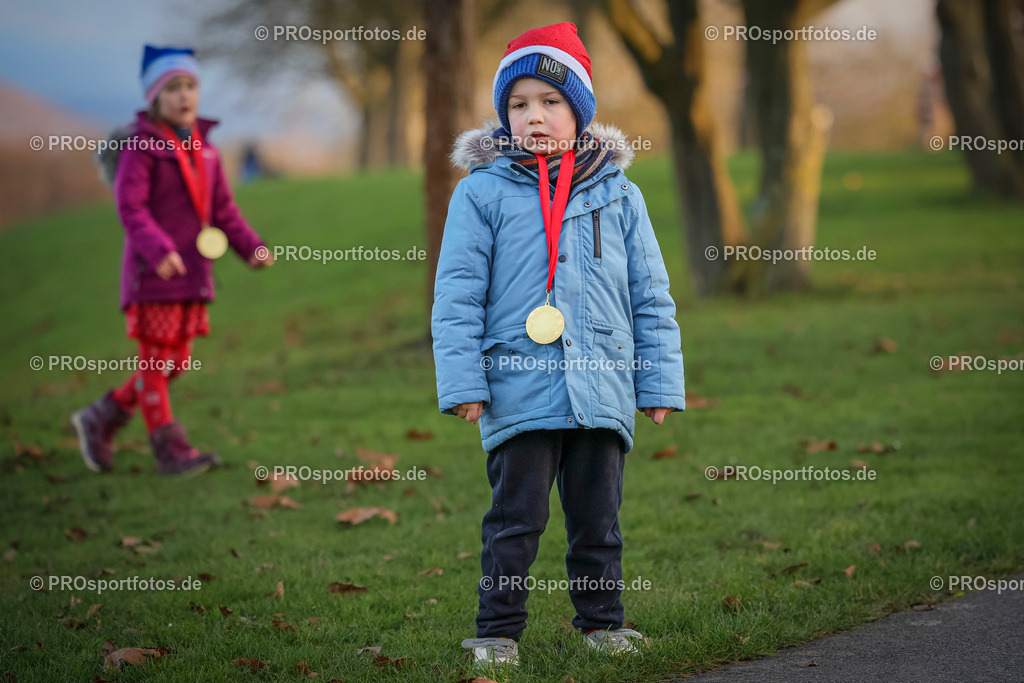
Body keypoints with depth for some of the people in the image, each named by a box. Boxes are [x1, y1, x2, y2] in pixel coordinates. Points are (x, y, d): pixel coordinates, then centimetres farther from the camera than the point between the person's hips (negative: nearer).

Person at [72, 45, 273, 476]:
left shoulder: (203, 148, 13)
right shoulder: (140, 146, -9)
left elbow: (222, 208, 16)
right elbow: (130, 206, -18)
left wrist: (251, 247, 2)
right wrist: (159, 250, -32)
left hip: (191, 273, 7)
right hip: (152, 272, -7)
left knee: (176, 362, 9)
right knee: (156, 360, -1)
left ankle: (101, 420, 21)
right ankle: (170, 450, 5)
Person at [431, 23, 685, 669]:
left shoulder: (619, 194, 8)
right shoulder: (482, 193, 1)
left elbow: (651, 294, 12)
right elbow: (458, 293, 0)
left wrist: (659, 383, 8)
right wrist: (463, 381, -7)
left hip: (602, 393, 3)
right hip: (519, 392, -2)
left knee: (599, 516, 12)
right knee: (516, 519, 0)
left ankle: (602, 620, 26)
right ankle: (498, 631, 10)